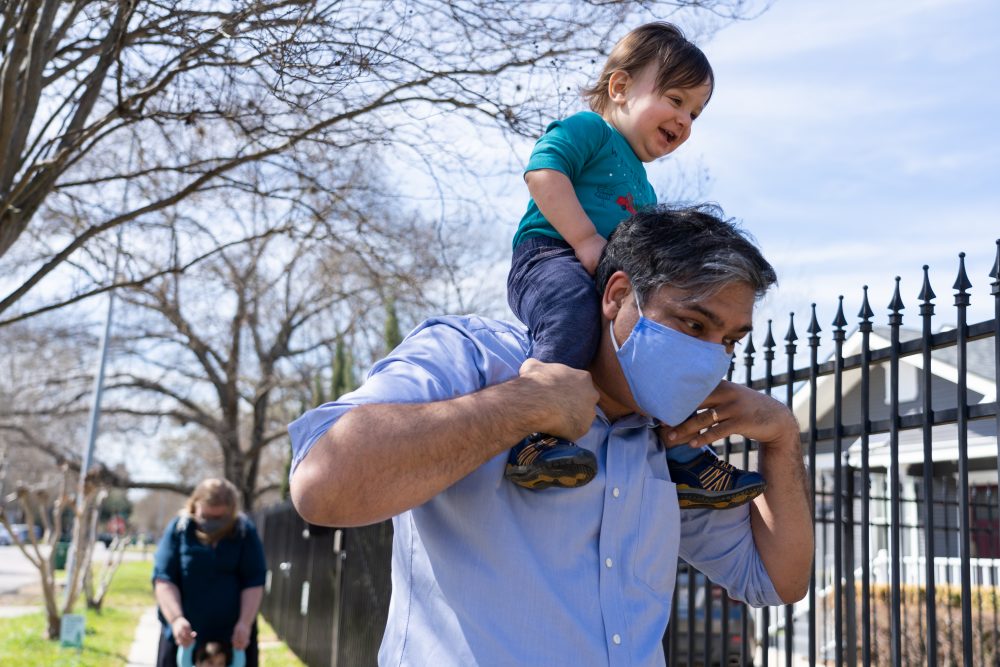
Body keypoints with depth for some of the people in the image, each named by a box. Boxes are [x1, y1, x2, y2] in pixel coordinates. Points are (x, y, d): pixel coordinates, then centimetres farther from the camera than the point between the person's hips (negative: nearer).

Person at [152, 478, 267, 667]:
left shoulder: (245, 531, -4)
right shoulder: (179, 528, -5)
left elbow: (254, 581, -5)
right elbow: (163, 578, -9)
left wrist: (245, 623, -15)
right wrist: (176, 618, -22)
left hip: (233, 633, 0)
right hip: (184, 632, 0)